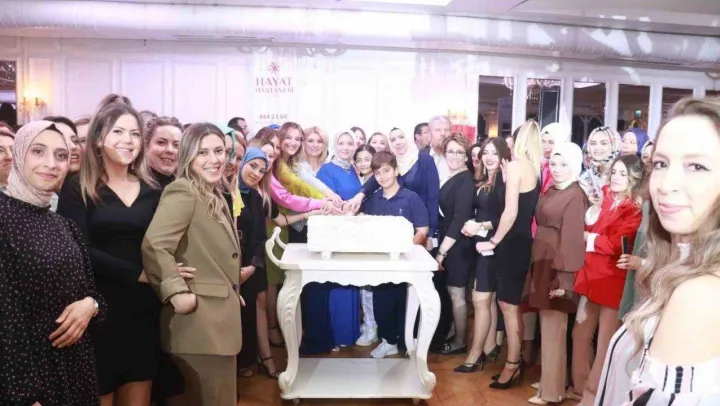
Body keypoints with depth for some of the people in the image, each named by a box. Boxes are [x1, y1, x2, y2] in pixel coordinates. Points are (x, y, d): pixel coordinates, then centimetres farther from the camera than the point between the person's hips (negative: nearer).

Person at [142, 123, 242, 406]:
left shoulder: (216, 195, 16)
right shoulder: (182, 191, -15)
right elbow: (154, 246, -28)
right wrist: (177, 292, -28)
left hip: (219, 318, 10)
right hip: (199, 320, -10)